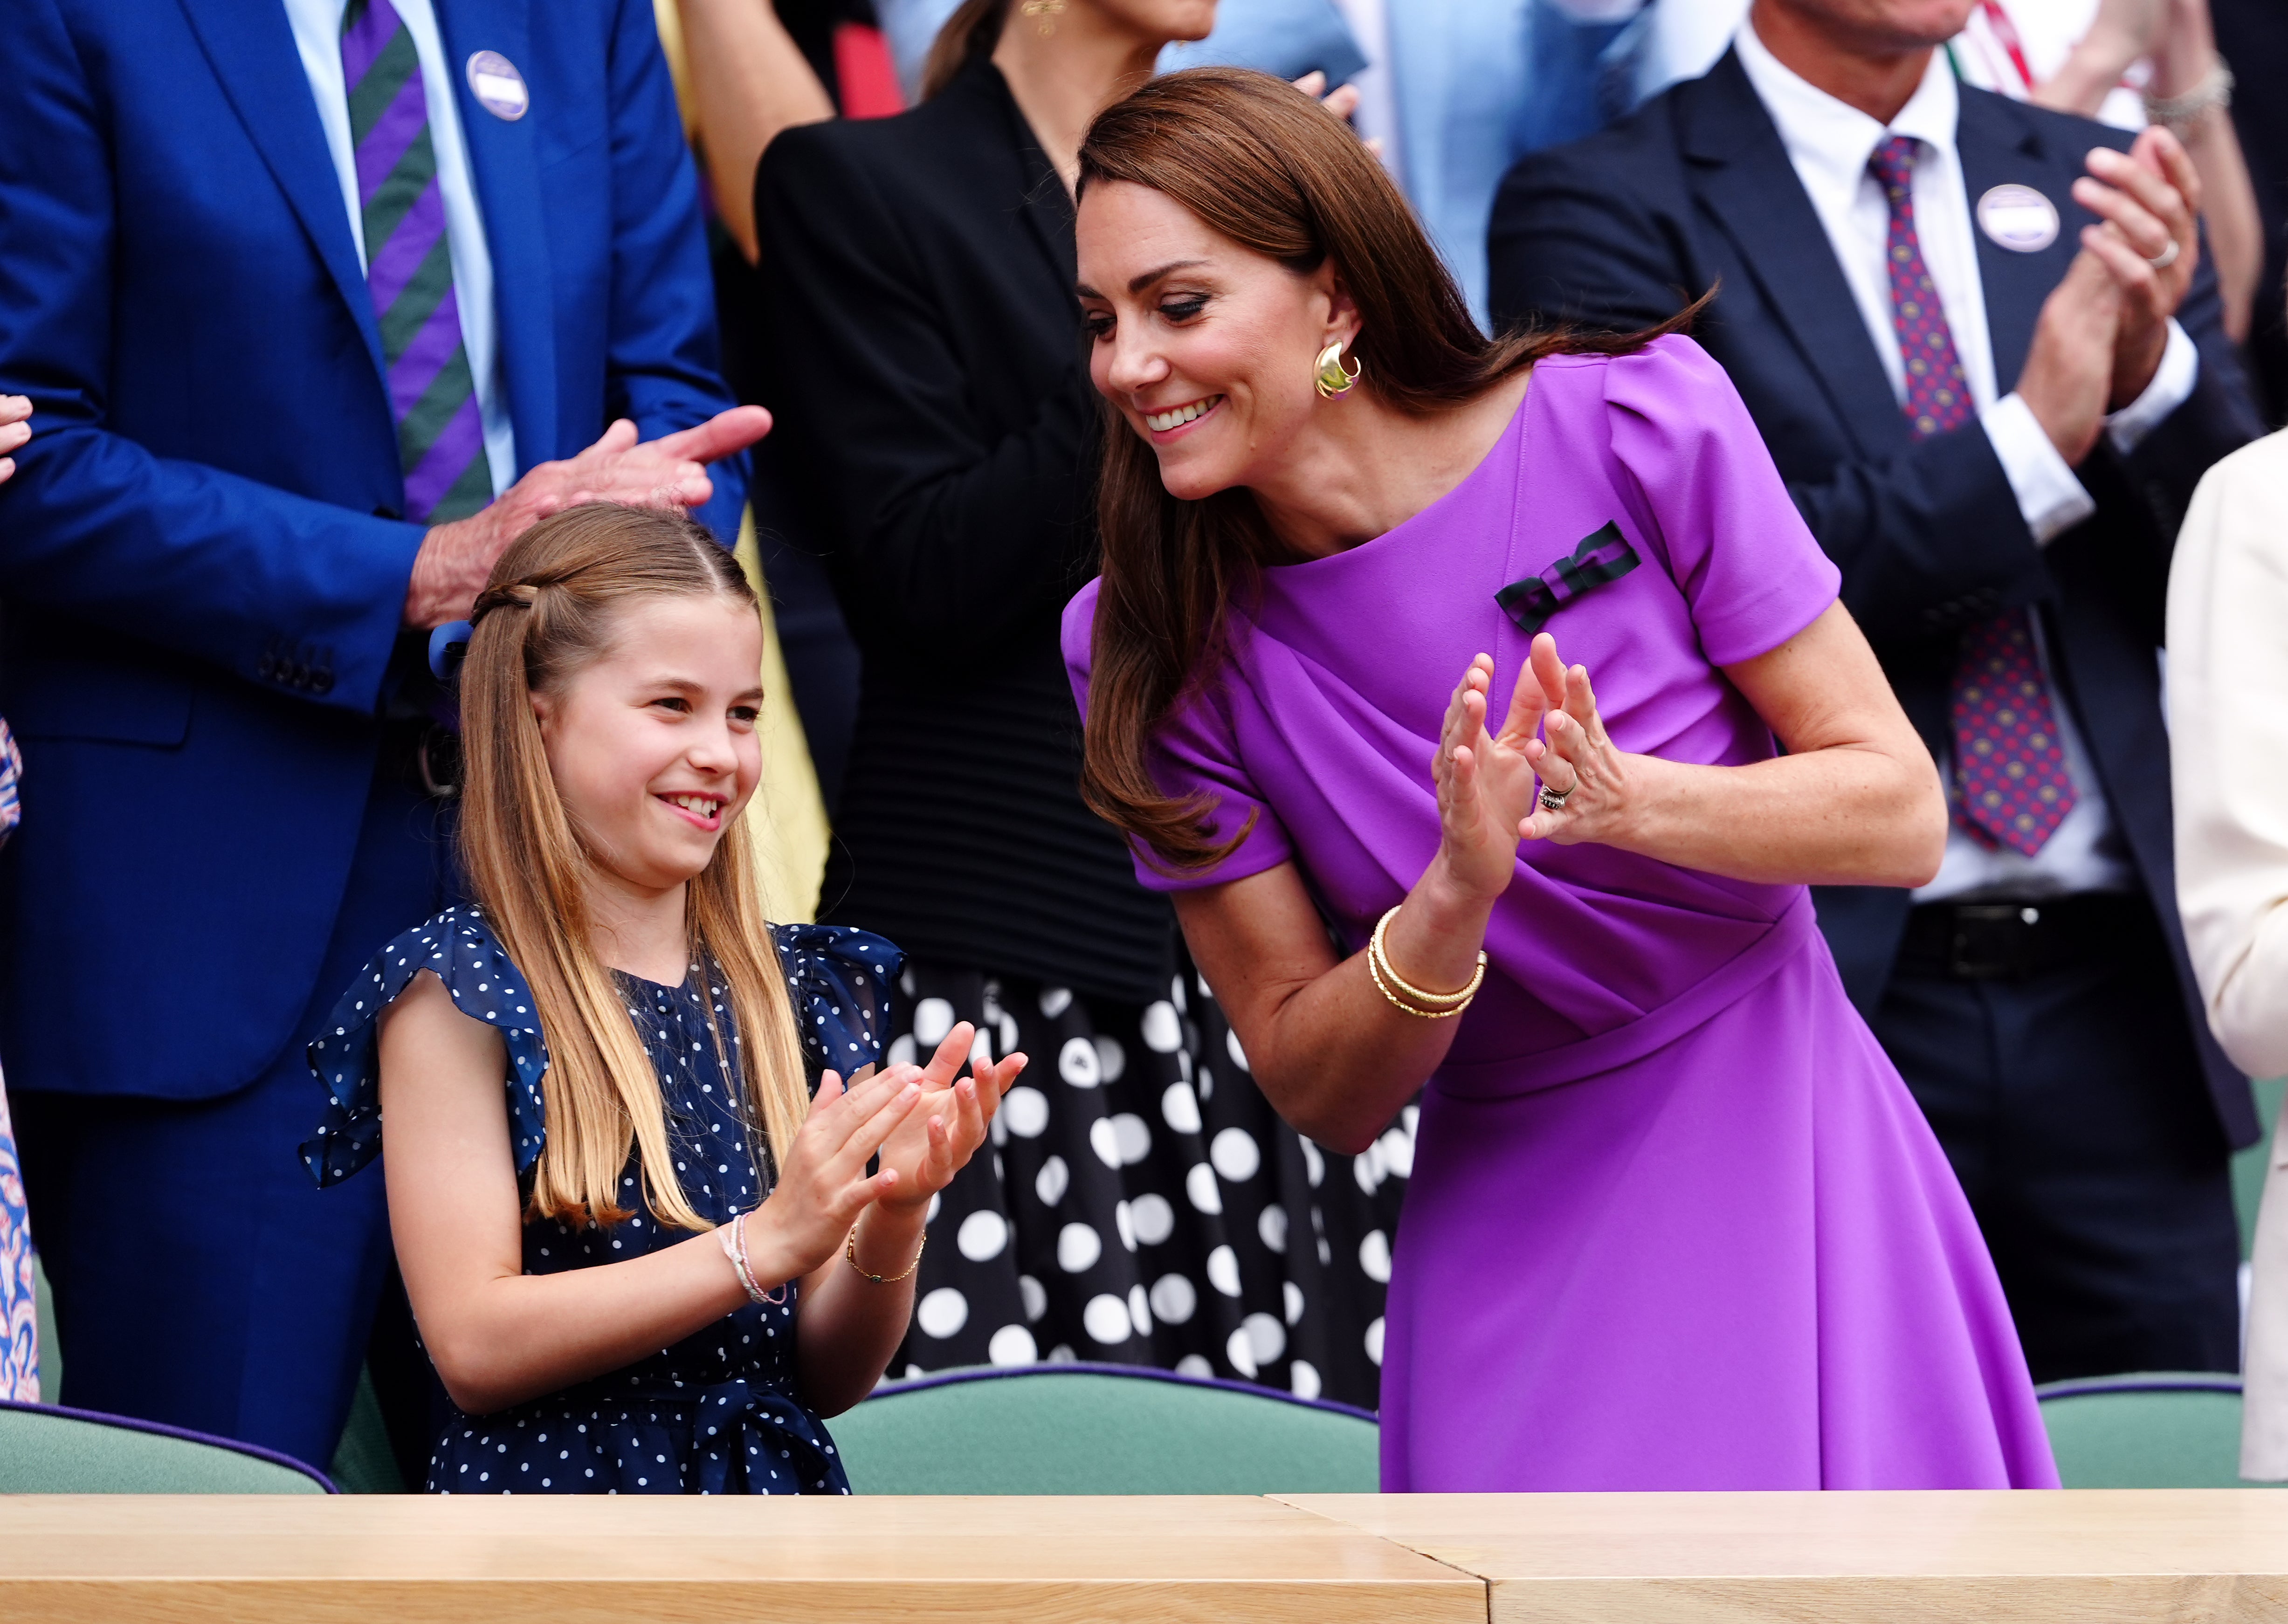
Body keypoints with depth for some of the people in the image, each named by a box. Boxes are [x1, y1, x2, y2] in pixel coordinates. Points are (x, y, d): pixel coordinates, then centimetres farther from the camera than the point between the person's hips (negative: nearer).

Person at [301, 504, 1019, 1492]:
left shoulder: (791, 992, 13)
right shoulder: (455, 992, -2)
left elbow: (829, 1379, 14)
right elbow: (473, 1347, -11)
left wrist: (890, 1221, -7)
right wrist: (764, 1244, -16)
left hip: (775, 1491, 6)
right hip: (554, 1491, -6)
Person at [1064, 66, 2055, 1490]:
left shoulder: (1640, 426, -12)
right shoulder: (1149, 648, -8)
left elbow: (1904, 815, -9)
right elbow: (1315, 1094, -6)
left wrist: (1631, 802, -27)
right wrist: (1452, 906, -26)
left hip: (1785, 1164, -1)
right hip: (1514, 1239, 1)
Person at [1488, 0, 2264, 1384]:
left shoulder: (2091, 188, 13)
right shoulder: (1600, 214, -2)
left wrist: (2153, 368, -13)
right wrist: (2034, 439, -16)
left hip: (2116, 1005, 4)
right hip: (1826, 995, -4)